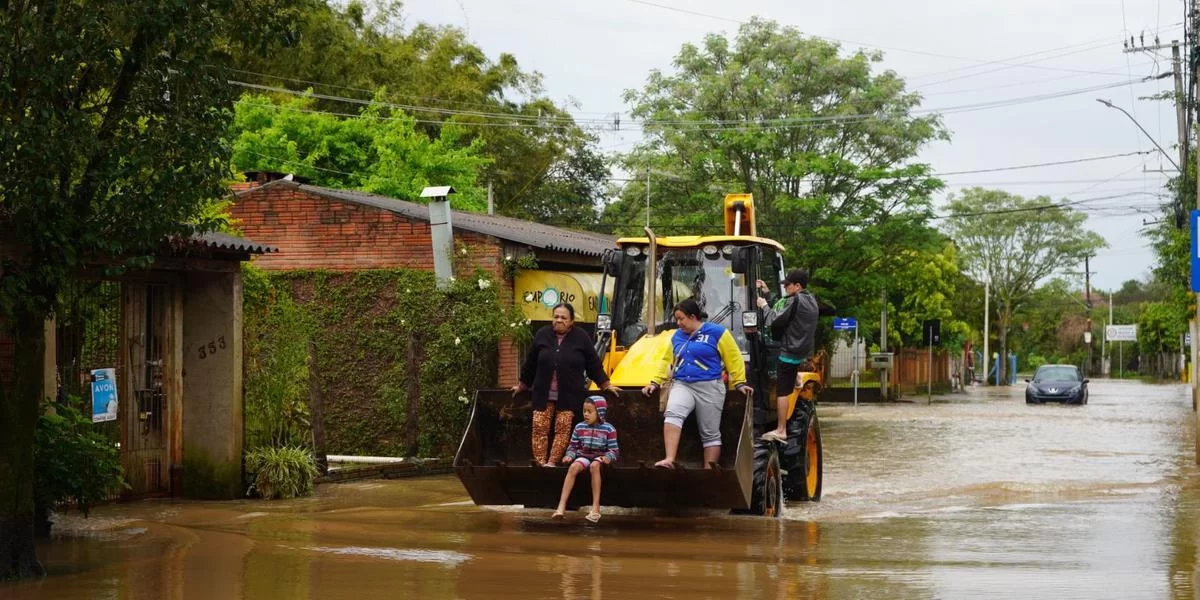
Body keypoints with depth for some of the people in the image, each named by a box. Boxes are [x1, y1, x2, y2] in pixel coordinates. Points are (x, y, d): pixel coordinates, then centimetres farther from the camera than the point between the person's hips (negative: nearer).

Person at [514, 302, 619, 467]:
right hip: (543, 393, 2)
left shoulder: (581, 337, 0)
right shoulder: (542, 335, 4)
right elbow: (530, 363, 13)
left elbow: (593, 364, 8)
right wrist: (522, 385, 20)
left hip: (569, 395, -2)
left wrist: (605, 384, 9)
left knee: (563, 429, -9)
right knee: (539, 428, -5)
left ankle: (552, 463, -8)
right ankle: (540, 463, -3)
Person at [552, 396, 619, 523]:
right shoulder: (579, 427, 5)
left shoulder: (608, 429, -3)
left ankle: (596, 507, -39)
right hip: (583, 456, 2)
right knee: (573, 467, -31)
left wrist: (607, 457, -22)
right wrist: (570, 455, -9)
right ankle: (562, 506, -36)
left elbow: (614, 450, -2)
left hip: (599, 457, -2)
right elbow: (573, 446, 11)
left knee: (594, 466, -38)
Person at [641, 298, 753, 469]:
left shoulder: (717, 333, -2)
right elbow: (667, 362, 21)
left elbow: (734, 359, -1)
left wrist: (739, 383, -4)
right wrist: (655, 382, 16)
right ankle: (669, 460, -36)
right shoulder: (677, 336, 13)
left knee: (710, 433, 2)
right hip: (682, 386, 3)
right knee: (672, 414, -26)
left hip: (709, 388, -3)